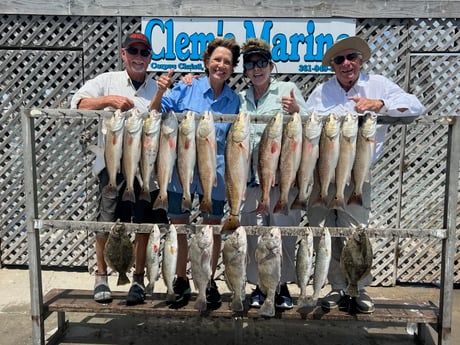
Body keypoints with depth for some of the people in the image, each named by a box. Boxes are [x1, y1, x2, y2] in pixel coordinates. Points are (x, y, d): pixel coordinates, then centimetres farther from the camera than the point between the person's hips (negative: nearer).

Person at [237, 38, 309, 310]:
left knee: (284, 232, -1)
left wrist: (295, 111, -19)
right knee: (254, 233, 6)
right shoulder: (241, 98, 15)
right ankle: (259, 285, 21)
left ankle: (283, 286, 16)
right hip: (251, 176, 3)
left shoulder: (288, 90, 5)